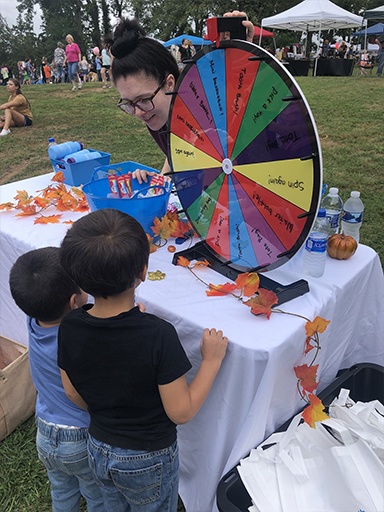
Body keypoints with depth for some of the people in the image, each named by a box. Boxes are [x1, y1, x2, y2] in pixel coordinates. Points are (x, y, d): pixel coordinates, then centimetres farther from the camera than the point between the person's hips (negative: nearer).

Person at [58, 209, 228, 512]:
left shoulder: (70, 328, -19)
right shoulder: (158, 335, -34)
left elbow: (77, 398, -6)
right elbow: (181, 412, -23)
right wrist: (212, 360, -15)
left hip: (99, 450, 4)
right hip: (149, 460, -3)